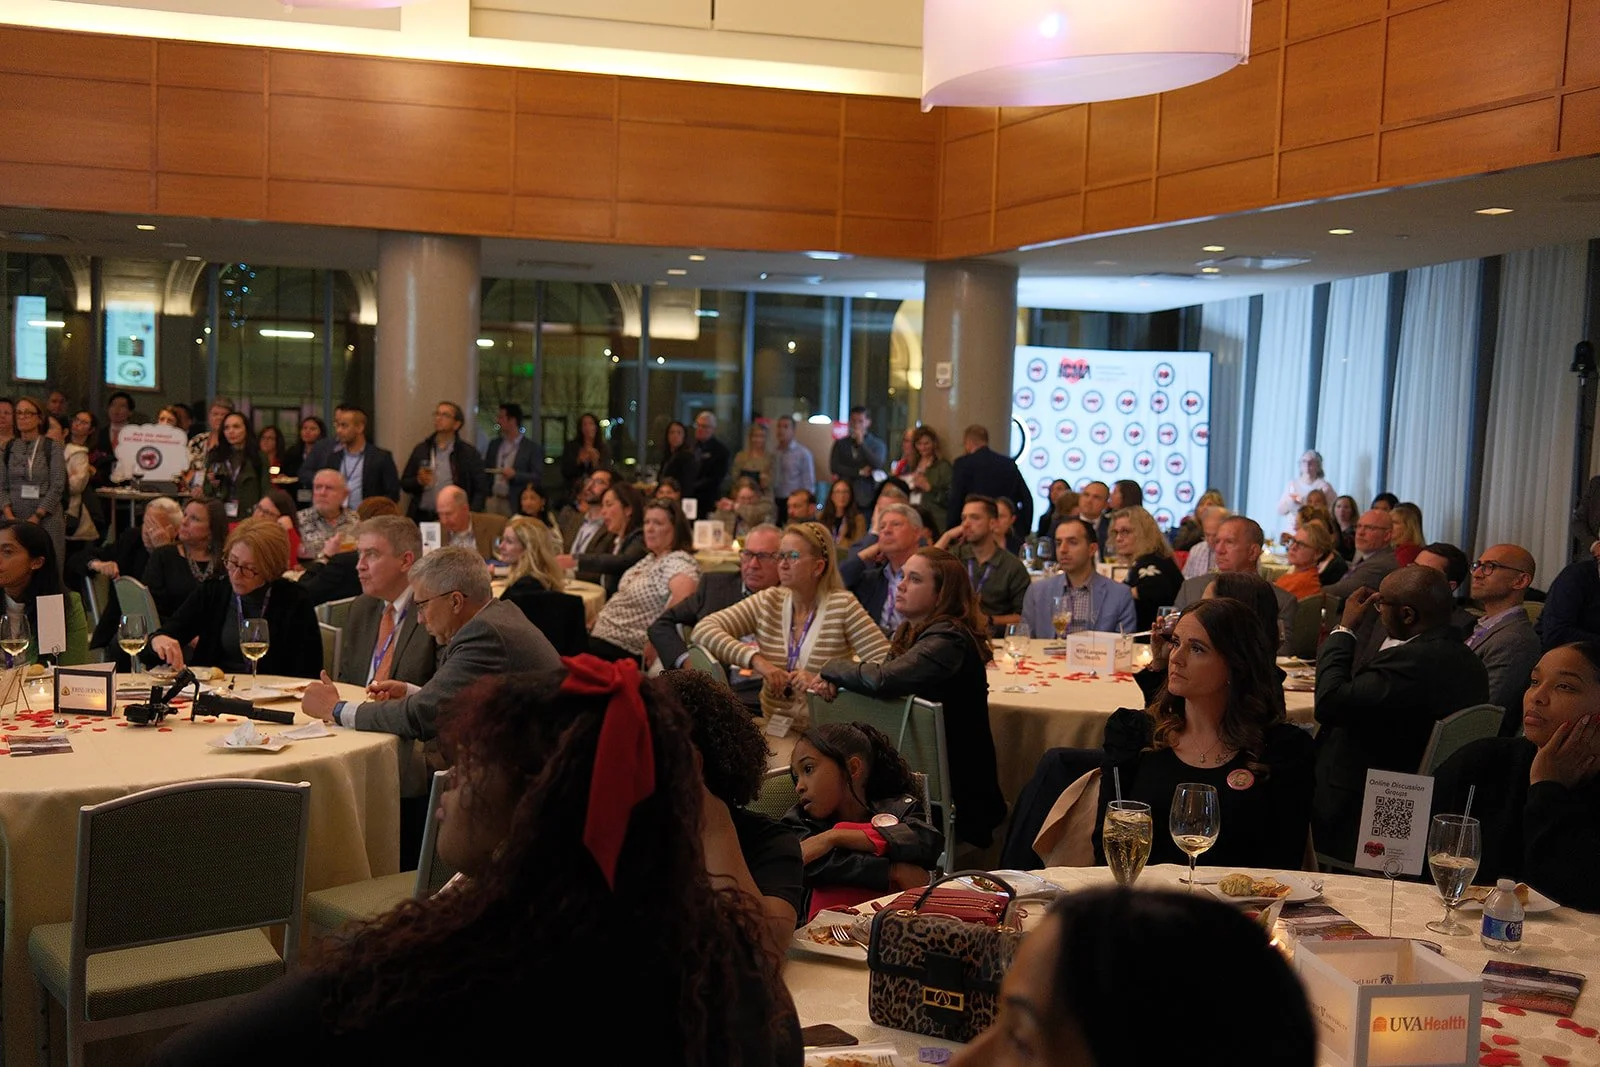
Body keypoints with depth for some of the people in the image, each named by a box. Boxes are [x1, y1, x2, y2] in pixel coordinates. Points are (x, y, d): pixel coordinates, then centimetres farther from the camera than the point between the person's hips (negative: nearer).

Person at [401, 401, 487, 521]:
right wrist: (419, 481, -8)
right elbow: (404, 483, 13)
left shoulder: (469, 453, 1)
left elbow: (481, 489, 1)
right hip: (421, 517, 3)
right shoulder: (421, 449, 10)